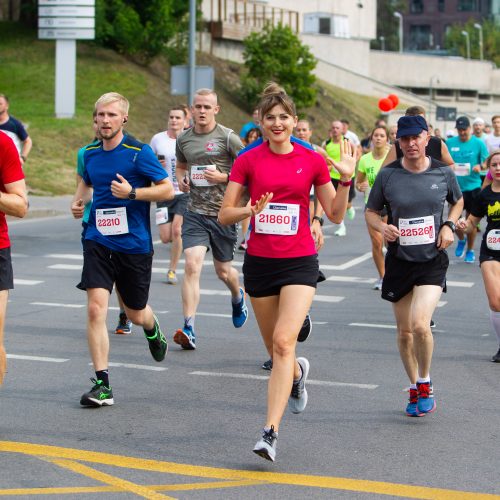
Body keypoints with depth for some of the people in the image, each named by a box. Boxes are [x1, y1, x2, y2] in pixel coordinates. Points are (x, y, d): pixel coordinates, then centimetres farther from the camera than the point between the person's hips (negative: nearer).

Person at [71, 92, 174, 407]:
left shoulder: (139, 152, -10)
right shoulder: (90, 153, 6)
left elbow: (168, 189, -9)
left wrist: (132, 192, -22)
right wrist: (79, 200, 7)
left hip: (134, 244, -3)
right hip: (98, 242, 3)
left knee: (136, 314, 12)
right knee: (96, 309, -14)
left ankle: (152, 329, 52)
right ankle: (102, 384, -9)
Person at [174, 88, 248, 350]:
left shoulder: (227, 137, -7)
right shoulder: (183, 139, 6)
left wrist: (224, 177, -16)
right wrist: (181, 179, 4)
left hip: (223, 212, -2)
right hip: (195, 213, 2)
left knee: (223, 270, 12)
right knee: (192, 265, -15)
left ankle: (238, 297, 49)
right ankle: (189, 329, -18)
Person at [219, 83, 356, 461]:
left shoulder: (312, 160, 1)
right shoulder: (248, 160, 0)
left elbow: (335, 215, 5)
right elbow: (225, 215, 0)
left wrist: (346, 180, -9)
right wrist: (252, 210, -19)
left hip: (300, 262, -2)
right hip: (259, 261, 2)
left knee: (284, 342, -19)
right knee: (276, 348, 13)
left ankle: (271, 432, -20)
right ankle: (297, 373, 51)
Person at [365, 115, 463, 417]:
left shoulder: (443, 172, -3)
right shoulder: (387, 175, -5)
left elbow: (458, 201, 17)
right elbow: (371, 211, 6)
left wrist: (449, 225, -1)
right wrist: (382, 227, -15)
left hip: (433, 260, -2)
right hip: (399, 261, 2)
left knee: (420, 324, -20)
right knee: (405, 332, 9)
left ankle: (425, 383, 5)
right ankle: (414, 389, 31)